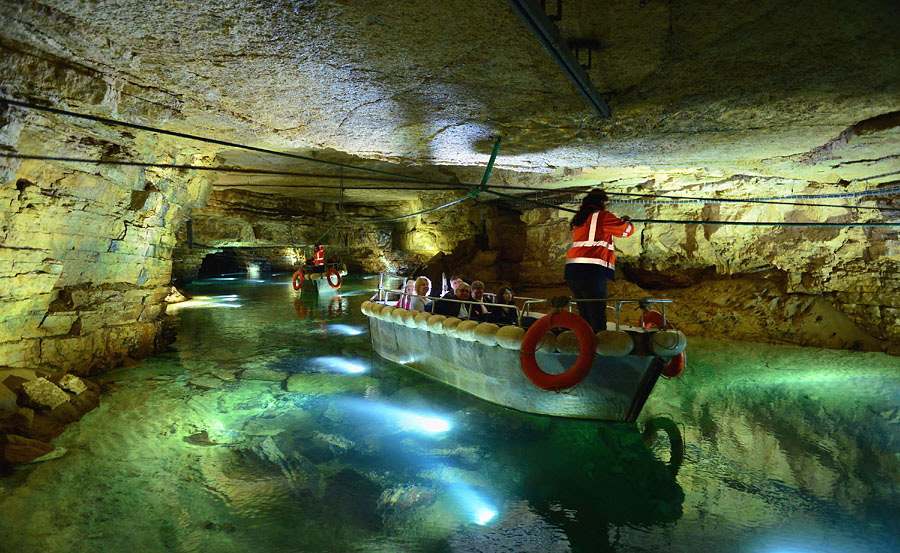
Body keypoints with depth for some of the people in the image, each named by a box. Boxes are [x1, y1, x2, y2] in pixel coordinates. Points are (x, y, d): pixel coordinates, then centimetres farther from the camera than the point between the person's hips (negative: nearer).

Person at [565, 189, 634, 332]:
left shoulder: (578, 219, 20)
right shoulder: (602, 216, -1)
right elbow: (627, 230, 7)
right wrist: (626, 221, 28)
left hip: (572, 271, 8)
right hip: (592, 272, -8)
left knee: (585, 317, 12)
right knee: (598, 320, -9)